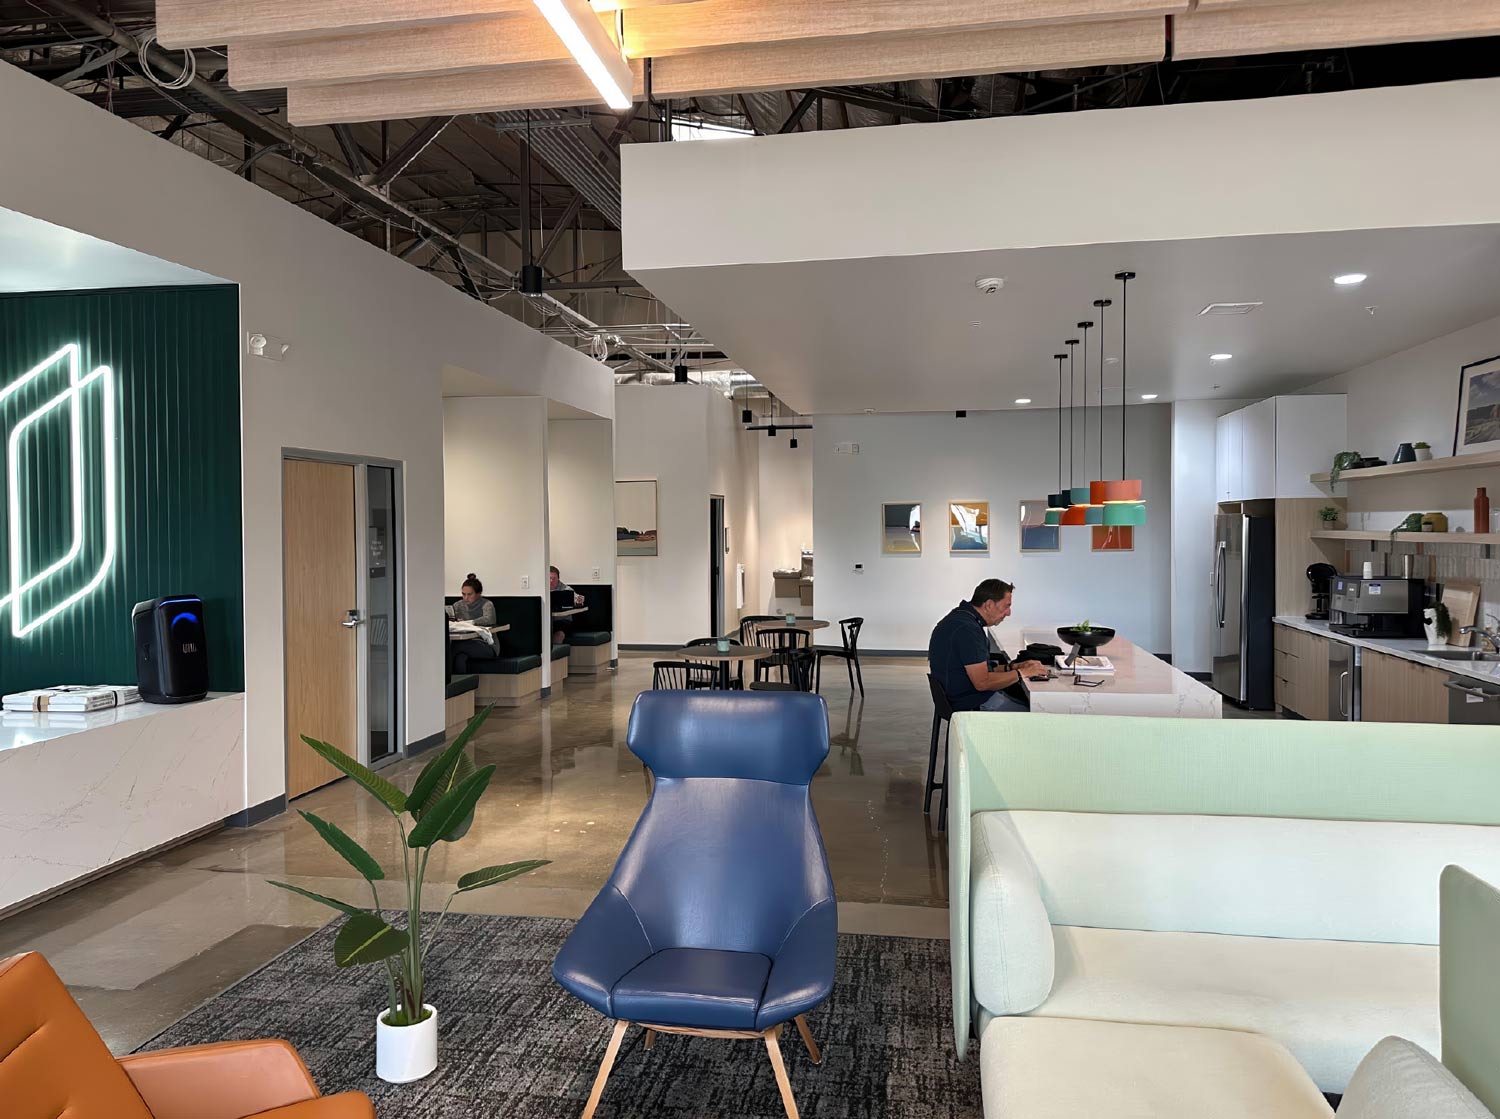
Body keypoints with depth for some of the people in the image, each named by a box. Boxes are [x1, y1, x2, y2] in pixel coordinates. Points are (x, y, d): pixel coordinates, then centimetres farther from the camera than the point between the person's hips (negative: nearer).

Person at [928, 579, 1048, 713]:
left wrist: (1012, 667, 7)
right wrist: (1021, 673, -13)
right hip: (973, 705, -10)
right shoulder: (967, 629, -23)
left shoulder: (961, 616, 10)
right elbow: (982, 682, -25)